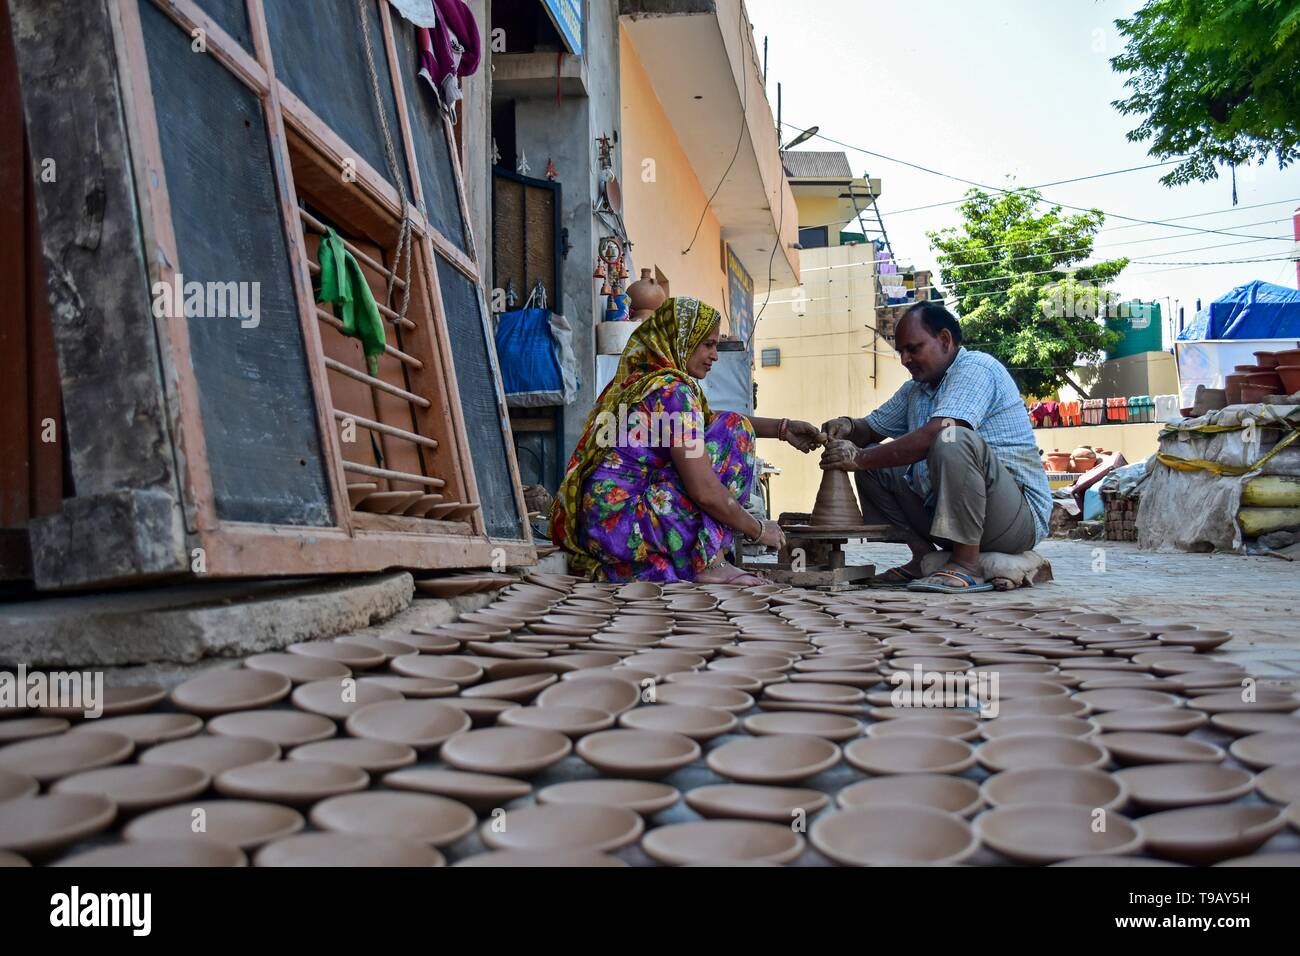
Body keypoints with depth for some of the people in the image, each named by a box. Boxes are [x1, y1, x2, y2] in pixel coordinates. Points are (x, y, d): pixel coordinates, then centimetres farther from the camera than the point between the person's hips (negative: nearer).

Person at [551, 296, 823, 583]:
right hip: (623, 524, -10)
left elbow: (708, 420, 29)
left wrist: (781, 428, 23)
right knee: (733, 430, -5)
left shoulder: (641, 380, 14)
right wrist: (758, 530, -4)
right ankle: (711, 564, -8)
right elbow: (705, 492, -18)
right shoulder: (671, 390, -13)